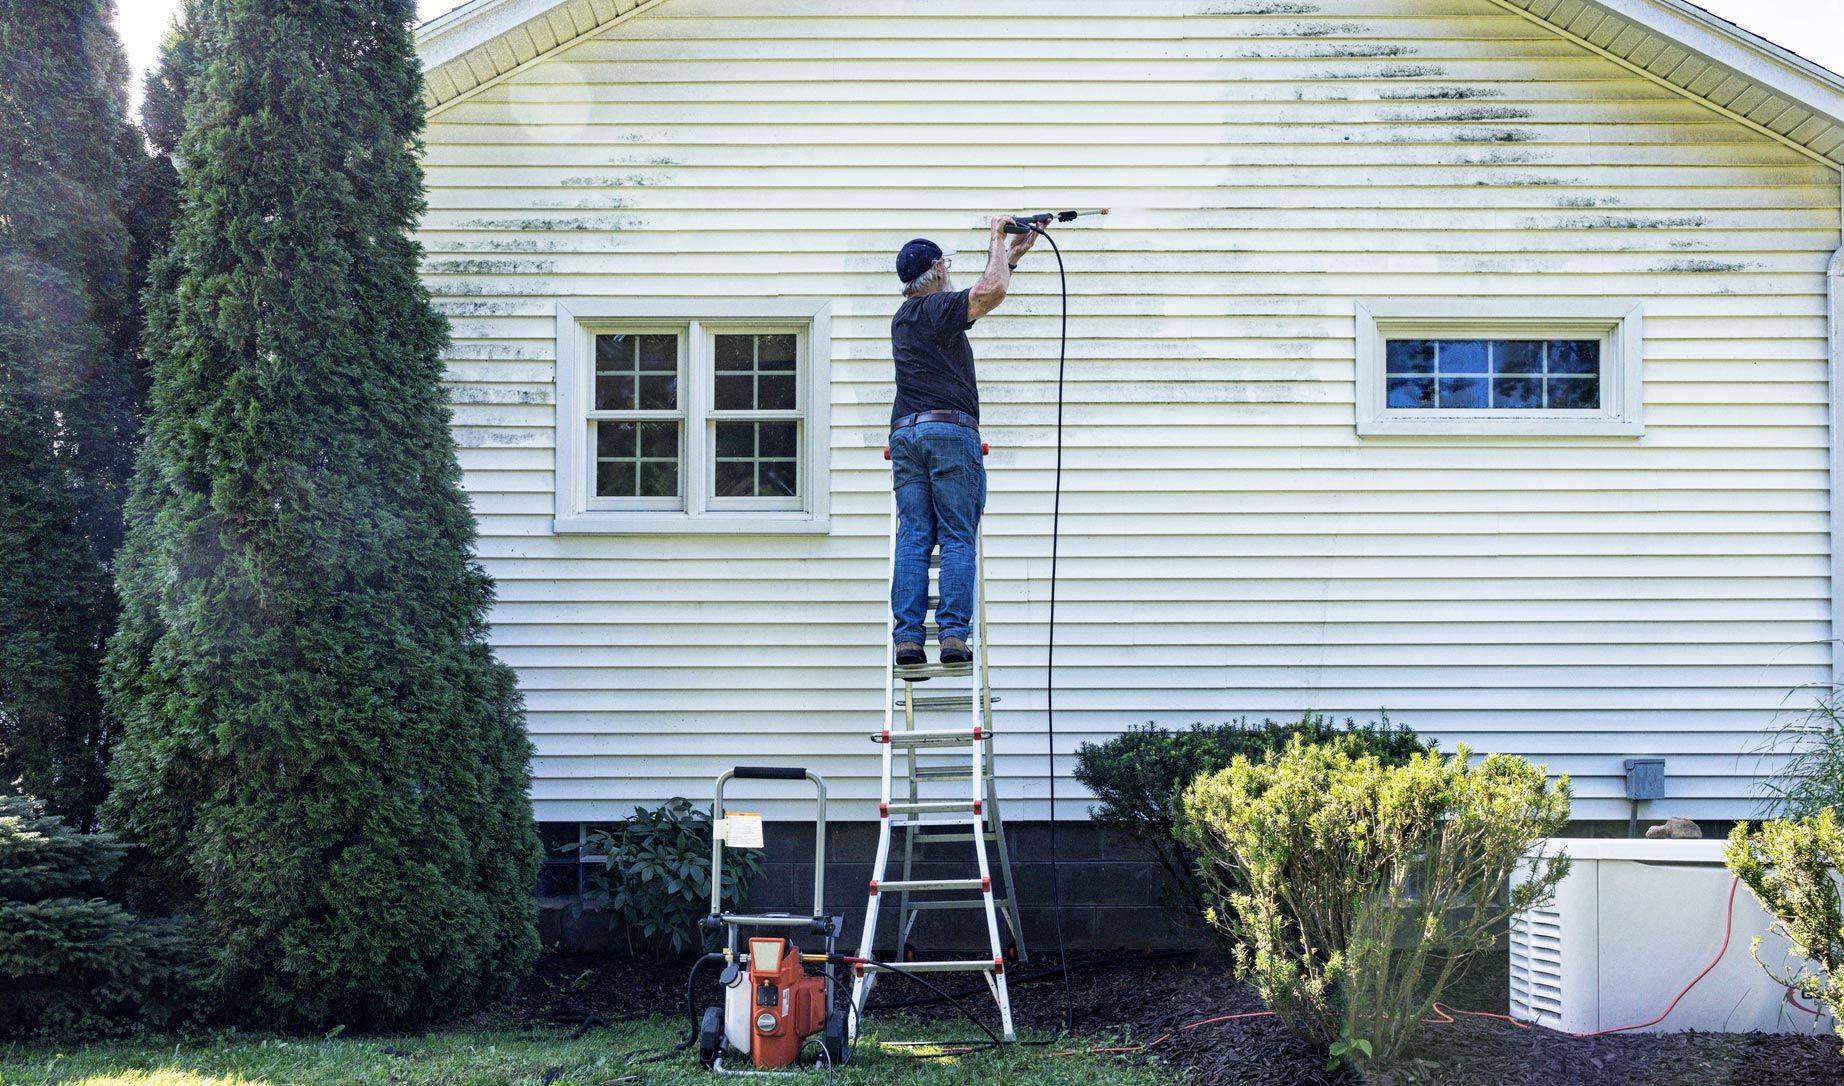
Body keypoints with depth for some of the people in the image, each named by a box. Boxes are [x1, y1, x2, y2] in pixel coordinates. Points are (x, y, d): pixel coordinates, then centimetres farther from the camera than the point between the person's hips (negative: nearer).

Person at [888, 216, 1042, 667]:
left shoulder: (903, 318, 21)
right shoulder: (939, 308, -3)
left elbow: (977, 299, 31)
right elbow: (991, 292, -18)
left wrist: (1010, 257, 33)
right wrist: (997, 240, -1)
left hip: (904, 434, 6)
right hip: (950, 430, -6)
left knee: (912, 539, 1)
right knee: (958, 539, -4)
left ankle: (907, 638, -6)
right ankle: (953, 635, -10)